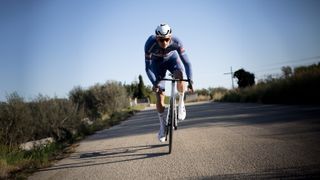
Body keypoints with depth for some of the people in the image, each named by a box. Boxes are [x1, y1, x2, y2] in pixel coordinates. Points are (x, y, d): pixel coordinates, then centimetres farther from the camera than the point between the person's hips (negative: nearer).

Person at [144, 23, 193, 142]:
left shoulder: (176, 42, -34)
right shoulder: (150, 44, -35)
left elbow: (186, 62, -31)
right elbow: (148, 67, -30)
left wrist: (190, 81, -43)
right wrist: (154, 83, -44)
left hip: (172, 58, 0)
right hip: (157, 62, 0)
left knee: (179, 77, -34)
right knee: (159, 96, -8)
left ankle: (181, 102, -6)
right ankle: (163, 126, 8)